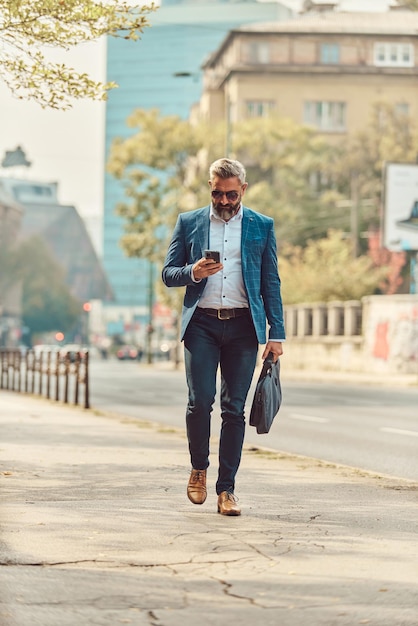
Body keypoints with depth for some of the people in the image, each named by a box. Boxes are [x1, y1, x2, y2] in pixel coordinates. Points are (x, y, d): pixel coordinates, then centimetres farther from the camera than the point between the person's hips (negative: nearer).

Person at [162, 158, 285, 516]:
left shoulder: (262, 227, 11)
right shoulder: (189, 222, 11)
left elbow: (271, 283, 10)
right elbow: (168, 273, 11)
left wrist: (277, 334, 2)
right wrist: (193, 273, -12)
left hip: (243, 325, 0)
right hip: (202, 324, 0)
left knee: (234, 408, -2)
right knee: (200, 400, -11)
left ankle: (226, 489, 3)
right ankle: (199, 469, 13)